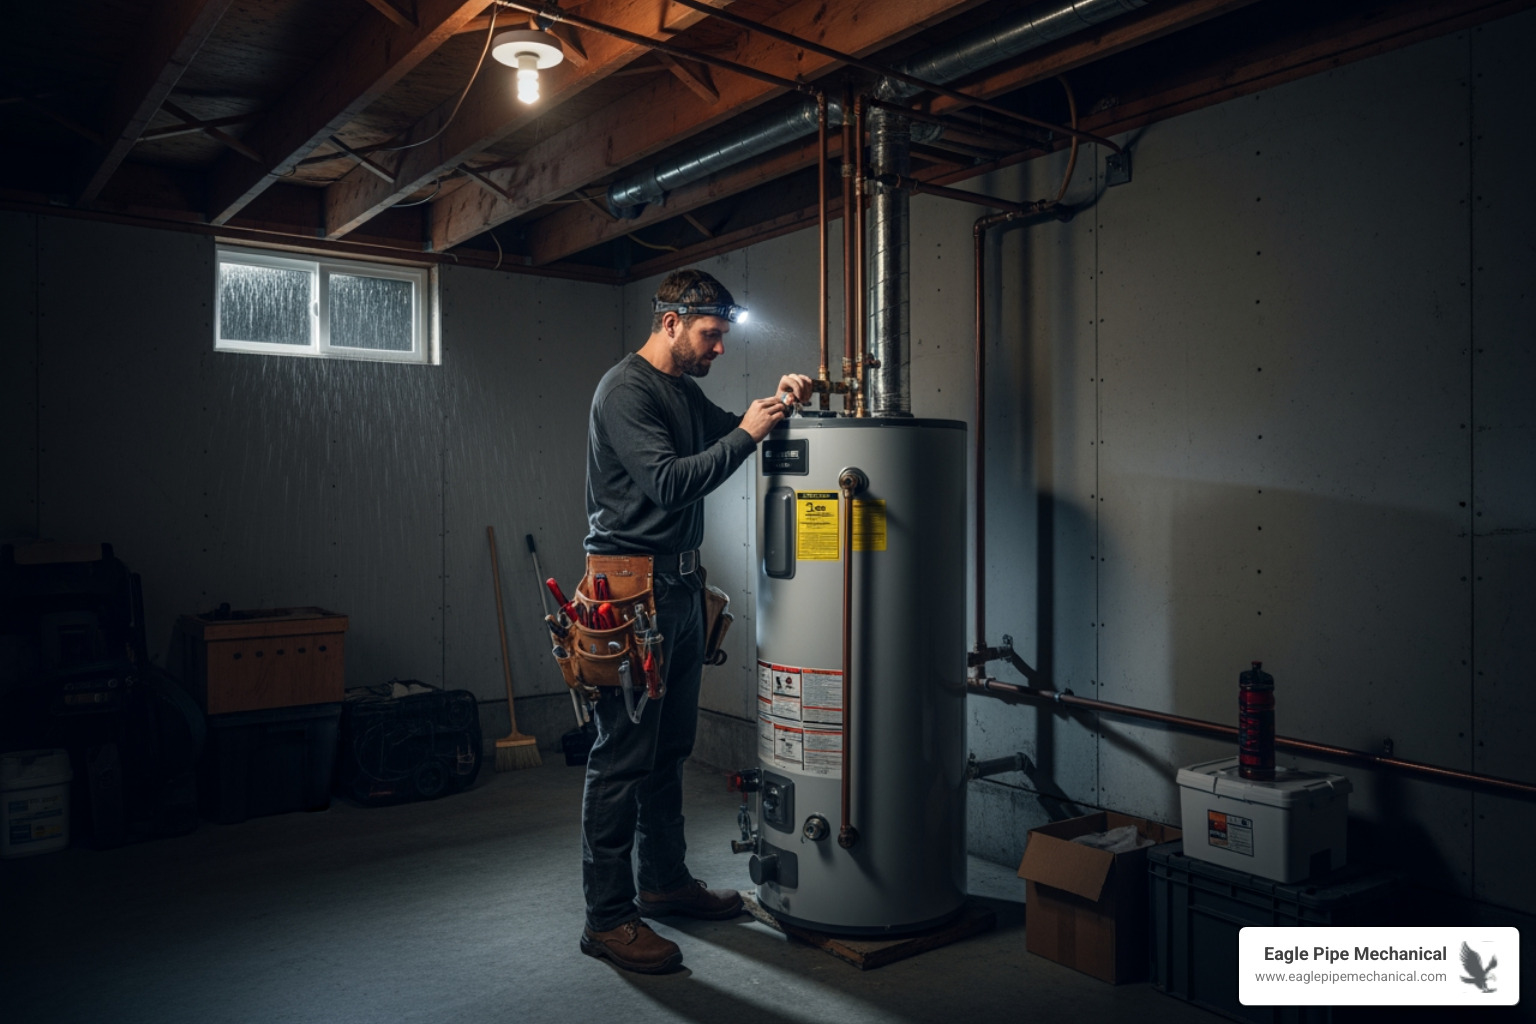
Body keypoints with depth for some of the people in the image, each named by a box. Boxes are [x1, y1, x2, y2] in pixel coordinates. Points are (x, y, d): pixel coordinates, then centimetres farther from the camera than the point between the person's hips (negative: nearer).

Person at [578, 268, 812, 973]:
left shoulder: (685, 391, 16)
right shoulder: (624, 390, -12)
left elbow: (726, 436, 28)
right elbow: (668, 482, -22)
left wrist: (774, 404, 10)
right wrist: (746, 434, -17)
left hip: (679, 585, 10)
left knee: (669, 748, 17)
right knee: (623, 756, -4)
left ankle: (665, 880, 31)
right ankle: (608, 917, 5)